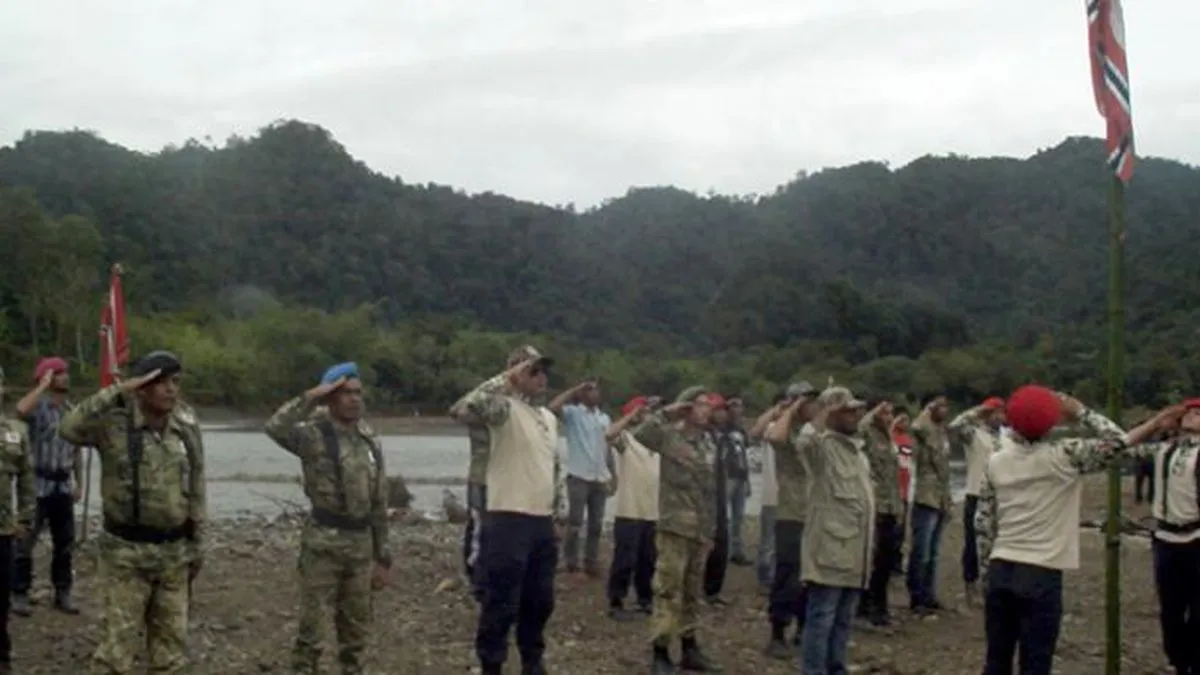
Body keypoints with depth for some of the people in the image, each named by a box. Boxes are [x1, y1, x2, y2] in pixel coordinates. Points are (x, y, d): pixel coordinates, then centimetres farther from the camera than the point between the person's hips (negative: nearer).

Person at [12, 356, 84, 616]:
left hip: (63, 484, 6)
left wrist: (79, 483, 13)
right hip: (37, 483, -6)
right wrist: (43, 385, -24)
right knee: (26, 541, 2)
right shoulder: (38, 406, -9)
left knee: (64, 541, 10)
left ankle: (62, 594, 19)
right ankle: (20, 594, 11)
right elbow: (20, 410, -36)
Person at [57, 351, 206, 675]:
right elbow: (69, 429, -32)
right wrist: (117, 391, -30)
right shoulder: (115, 422, -11)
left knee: (171, 647, 14)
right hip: (126, 552, -4)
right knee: (117, 646, 0)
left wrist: (196, 545, 10)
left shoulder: (187, 427, 2)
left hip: (174, 552, 4)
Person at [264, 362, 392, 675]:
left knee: (357, 624, 13)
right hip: (323, 541, -6)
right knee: (312, 622, -1)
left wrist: (382, 557, 13)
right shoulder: (315, 434, -7)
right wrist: (310, 397, -21)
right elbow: (275, 428, -30)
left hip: (361, 542, 6)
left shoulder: (371, 441, 11)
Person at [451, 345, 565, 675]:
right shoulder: (505, 408, -10)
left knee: (540, 600, 17)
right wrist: (505, 380, -26)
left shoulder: (549, 417, 16)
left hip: (542, 521, 8)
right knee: (502, 604, 0)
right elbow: (462, 410, -31)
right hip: (508, 520, -8)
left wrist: (556, 516, 20)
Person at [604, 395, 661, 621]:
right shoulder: (626, 438, -7)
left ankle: (645, 600, 26)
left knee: (647, 561, 14)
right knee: (624, 560, -4)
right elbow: (609, 434, -31)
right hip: (629, 512, -6)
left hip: (651, 513, 6)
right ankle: (616, 604, 4)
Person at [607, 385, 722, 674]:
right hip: (675, 527, -7)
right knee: (668, 591, -5)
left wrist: (711, 529, 16)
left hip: (700, 530, 7)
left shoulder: (708, 443, 13)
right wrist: (666, 413, -16)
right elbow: (636, 432, -24)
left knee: (691, 593, 15)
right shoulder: (669, 435, -6)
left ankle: (690, 650, 23)